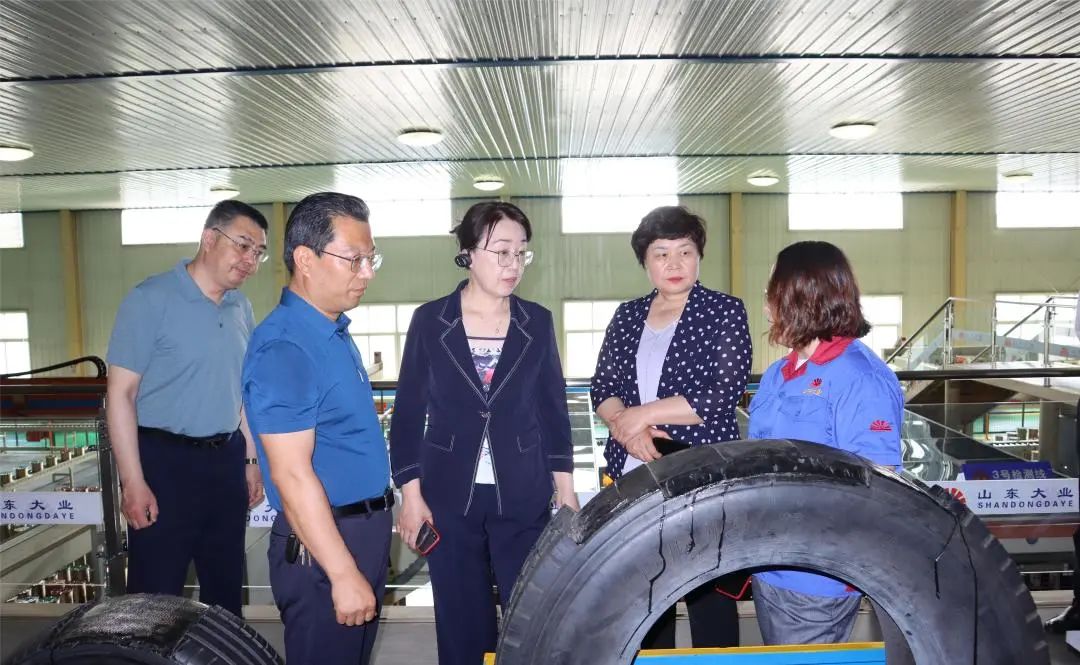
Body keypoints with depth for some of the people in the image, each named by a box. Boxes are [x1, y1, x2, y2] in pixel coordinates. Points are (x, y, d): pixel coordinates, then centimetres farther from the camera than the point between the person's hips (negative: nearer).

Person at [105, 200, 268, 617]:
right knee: (156, 594, 4)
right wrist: (133, 482, -16)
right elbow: (120, 393, -12)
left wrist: (251, 460, 14)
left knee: (226, 587, 17)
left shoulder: (241, 308, 8)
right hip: (166, 460, -6)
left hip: (226, 459, 6)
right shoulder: (151, 299, -10)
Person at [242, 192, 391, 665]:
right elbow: (292, 475, -25)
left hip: (364, 533, 9)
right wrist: (344, 573, -24)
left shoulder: (335, 331, 7)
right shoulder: (284, 348, -22)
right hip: (323, 543, -9)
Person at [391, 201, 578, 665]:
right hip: (449, 496, 0)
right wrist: (410, 492, -4)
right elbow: (408, 412, -1)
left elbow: (553, 409, 5)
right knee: (461, 622, 12)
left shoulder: (537, 322, 0)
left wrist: (565, 486, 3)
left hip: (523, 496, 1)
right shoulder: (430, 320, -4)